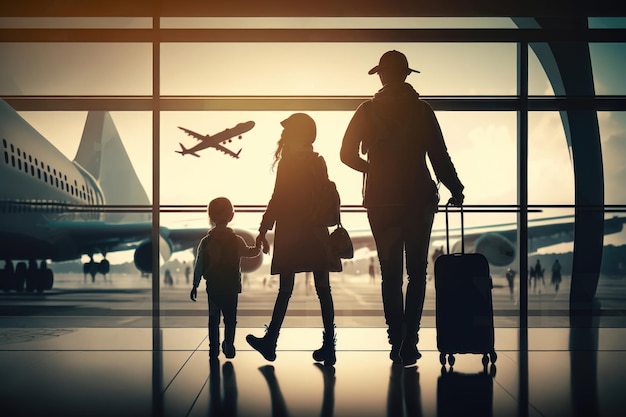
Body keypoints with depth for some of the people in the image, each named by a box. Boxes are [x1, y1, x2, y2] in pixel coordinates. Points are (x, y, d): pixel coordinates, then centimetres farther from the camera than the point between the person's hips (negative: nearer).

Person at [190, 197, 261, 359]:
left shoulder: (206, 242, -4)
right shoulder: (237, 241, -4)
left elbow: (199, 266, -2)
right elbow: (250, 252, 15)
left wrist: (195, 285, 6)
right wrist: (258, 246, 35)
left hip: (213, 287, 1)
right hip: (232, 287, -1)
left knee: (213, 318, 10)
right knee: (230, 318, 8)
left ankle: (214, 349, 9)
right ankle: (228, 346, 3)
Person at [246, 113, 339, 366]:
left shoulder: (288, 161, -6)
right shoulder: (318, 161, 10)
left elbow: (278, 199, -9)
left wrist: (263, 230, -5)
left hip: (291, 233, -4)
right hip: (316, 233, 5)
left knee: (285, 289, 2)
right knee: (322, 289, 2)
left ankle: (270, 342, 12)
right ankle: (328, 347, 2)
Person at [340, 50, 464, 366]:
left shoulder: (367, 111, 1)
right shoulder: (421, 110, -3)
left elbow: (348, 154, 1)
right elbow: (439, 157, -5)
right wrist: (455, 190, 7)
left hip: (380, 202, 1)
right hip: (418, 200, -1)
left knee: (390, 274, 11)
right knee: (416, 272, 7)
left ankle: (397, 342, 10)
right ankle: (409, 342, -2)